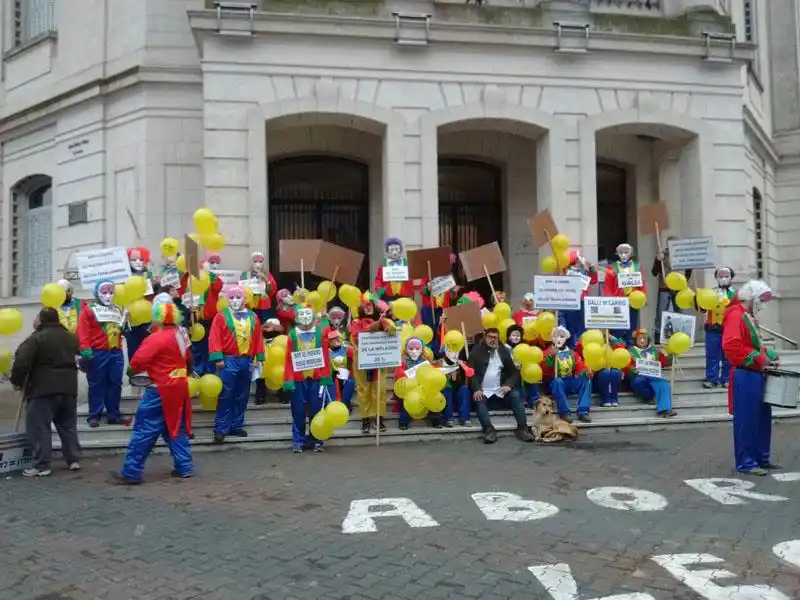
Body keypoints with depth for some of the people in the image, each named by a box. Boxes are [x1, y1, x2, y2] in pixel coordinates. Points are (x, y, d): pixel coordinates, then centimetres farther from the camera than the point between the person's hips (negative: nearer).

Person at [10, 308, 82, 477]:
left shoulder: (36, 338, -11)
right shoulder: (71, 338, 13)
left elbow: (21, 362, -17)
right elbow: (79, 359, 22)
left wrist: (16, 381, -2)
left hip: (43, 389, -7)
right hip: (69, 388, 7)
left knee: (39, 428, 0)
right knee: (68, 426, 15)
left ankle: (41, 466, -1)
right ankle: (73, 460, 17)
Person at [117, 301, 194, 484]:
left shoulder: (156, 339, -18)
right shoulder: (181, 335, 6)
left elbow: (136, 363, -19)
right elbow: (188, 359, 20)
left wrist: (137, 370, 2)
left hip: (160, 391, -8)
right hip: (178, 388, 8)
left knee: (144, 431, -1)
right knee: (176, 428, 16)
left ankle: (131, 472, 4)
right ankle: (184, 467, 17)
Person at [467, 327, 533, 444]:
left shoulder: (504, 351, 12)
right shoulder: (476, 351, 2)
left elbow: (514, 372, 10)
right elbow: (471, 372, -7)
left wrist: (508, 385, -11)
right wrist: (476, 389, -23)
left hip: (500, 390, 3)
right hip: (483, 391, -3)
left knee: (516, 396, -21)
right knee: (479, 401, -32)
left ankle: (522, 428, -23)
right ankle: (489, 430, -37)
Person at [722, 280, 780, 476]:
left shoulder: (749, 317, 19)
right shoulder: (735, 315, -13)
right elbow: (731, 346, -25)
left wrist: (768, 355, 9)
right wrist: (759, 359, -21)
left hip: (756, 375, 10)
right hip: (745, 376, -10)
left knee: (763, 418, 15)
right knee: (746, 420, -5)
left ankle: (762, 458, 26)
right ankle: (745, 463, 2)